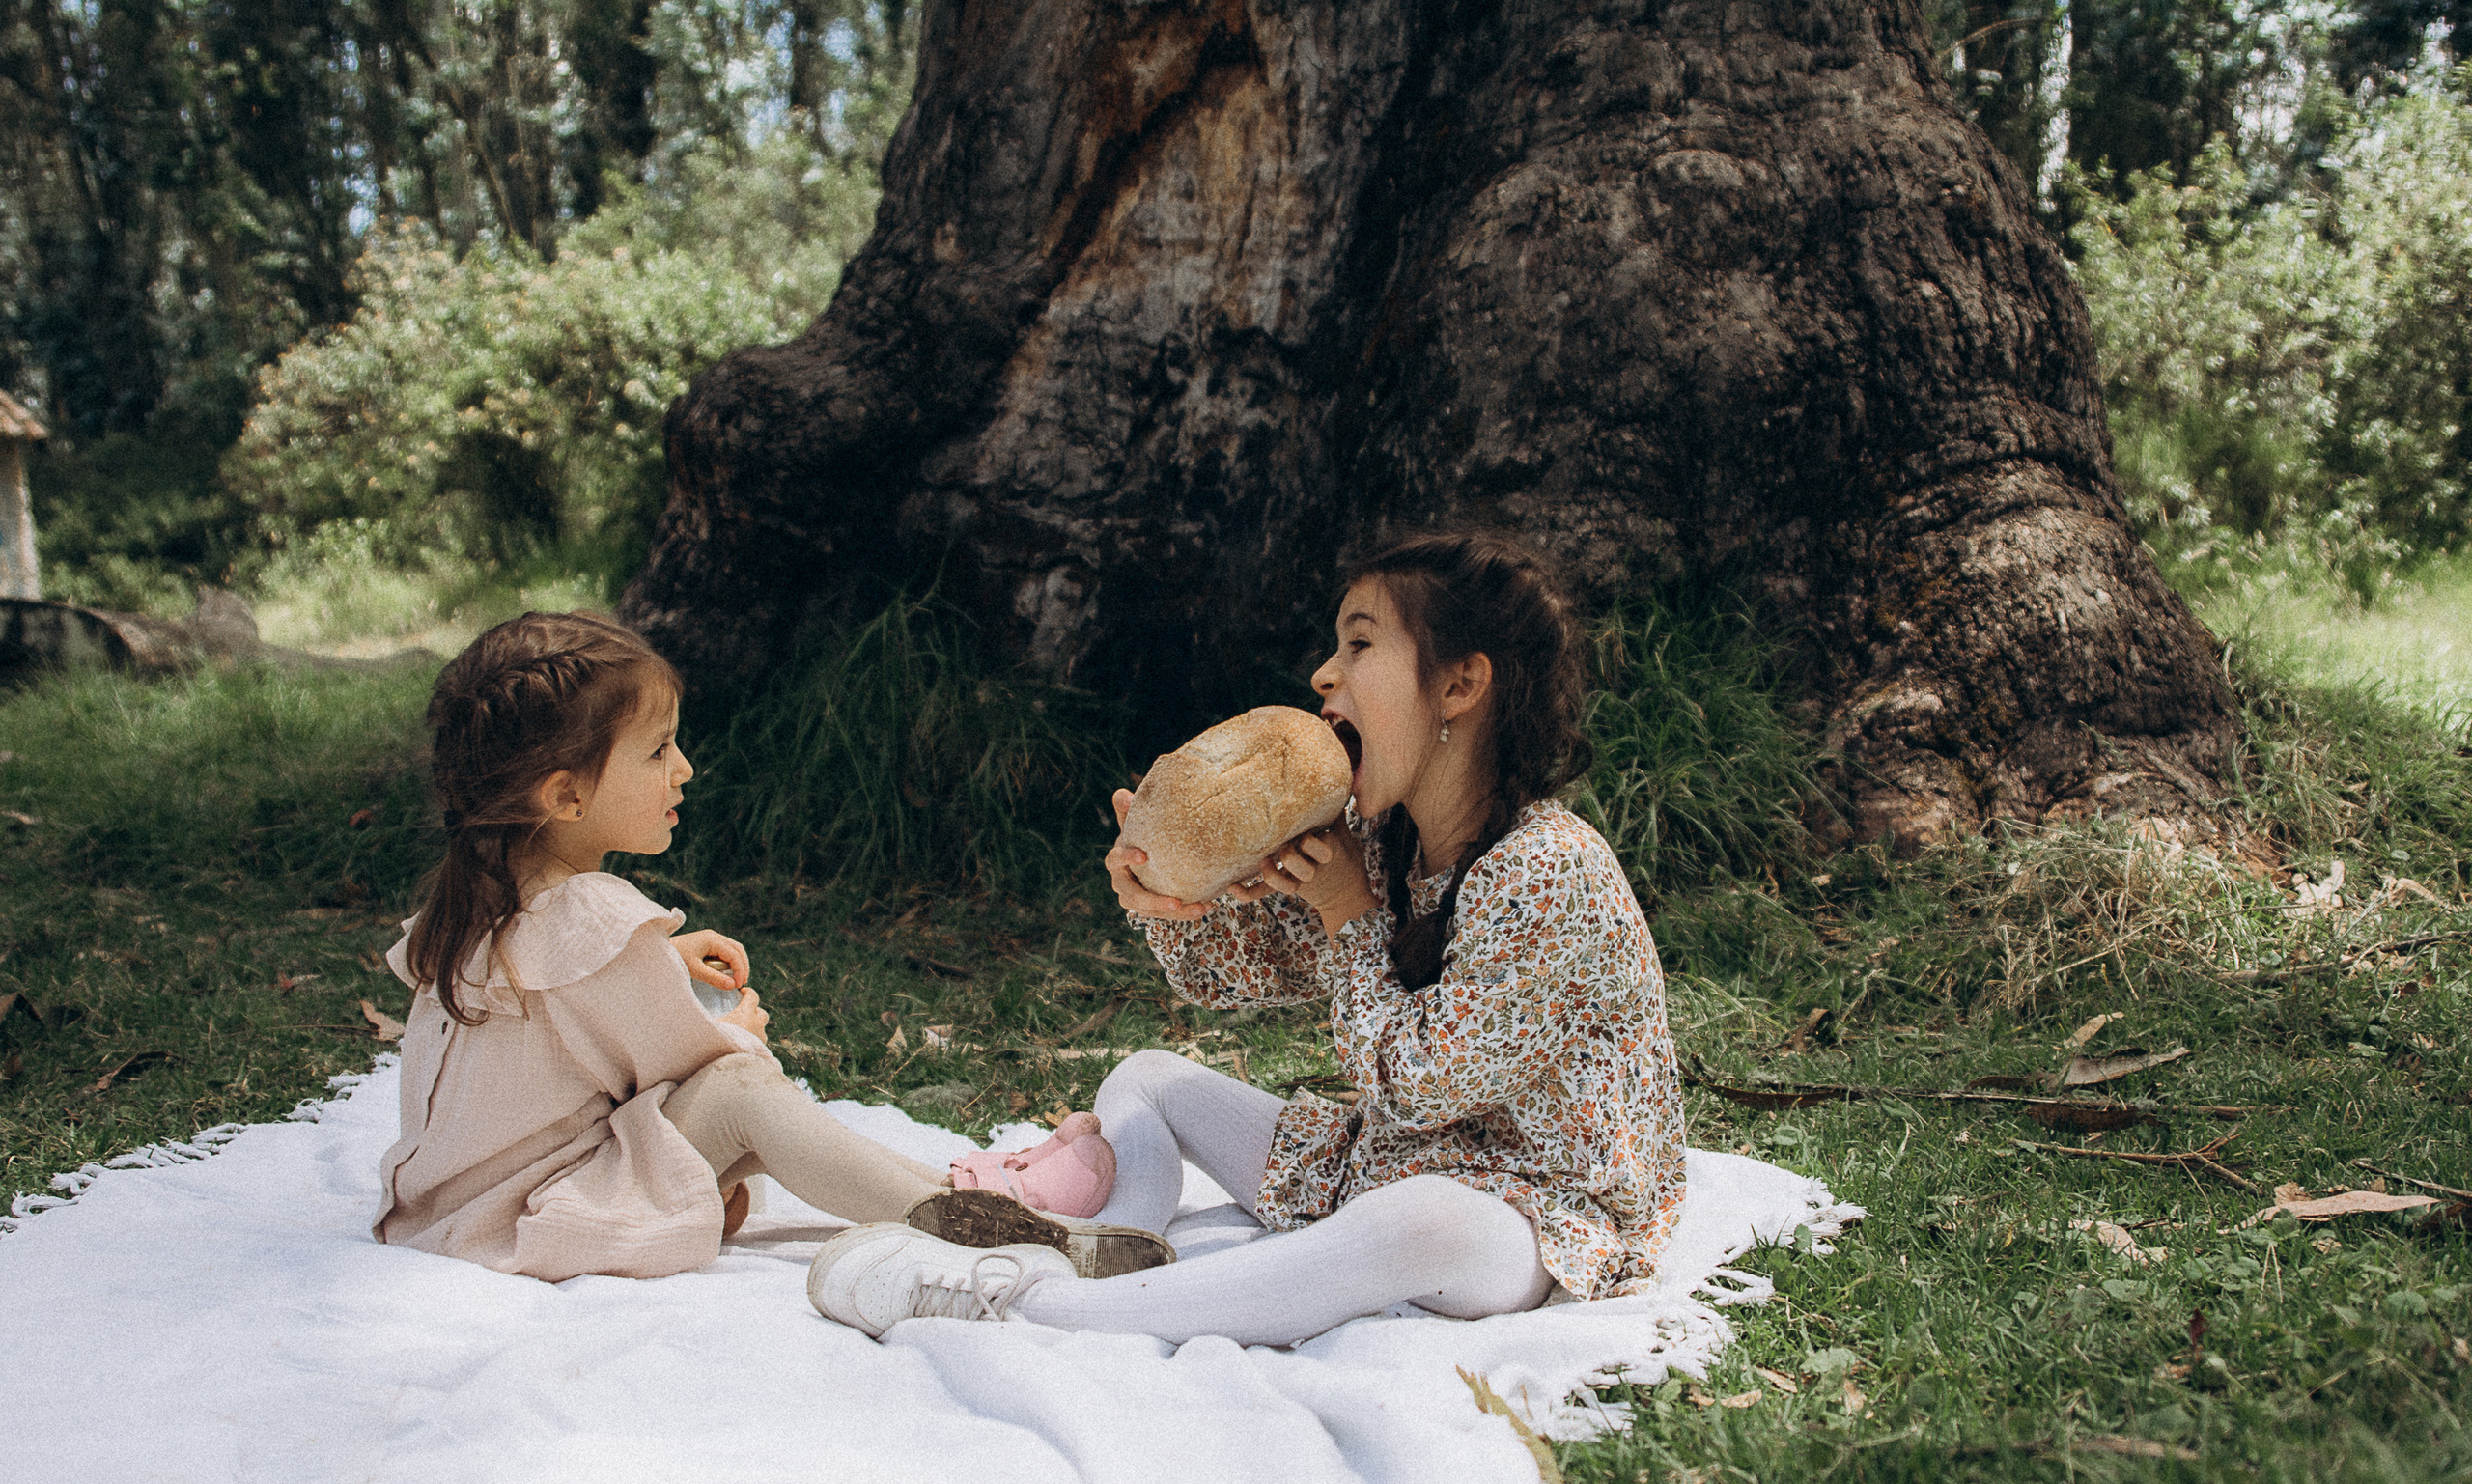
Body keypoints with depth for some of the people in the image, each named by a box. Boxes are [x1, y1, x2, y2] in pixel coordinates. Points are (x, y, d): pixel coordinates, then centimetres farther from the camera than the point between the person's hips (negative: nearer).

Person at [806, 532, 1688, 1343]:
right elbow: (1233, 970, 8)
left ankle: (1028, 1306, -41)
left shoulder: (1550, 875, -24)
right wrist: (1173, 903, -15)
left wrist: (1350, 917, -15)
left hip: (1542, 1214, -8)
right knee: (1144, 1079, 13)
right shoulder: (1373, 839, 1)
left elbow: (1418, 1088, -20)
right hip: (1371, 1171, 9)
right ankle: (1109, 1264, -20)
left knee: (1424, 1224, -44)